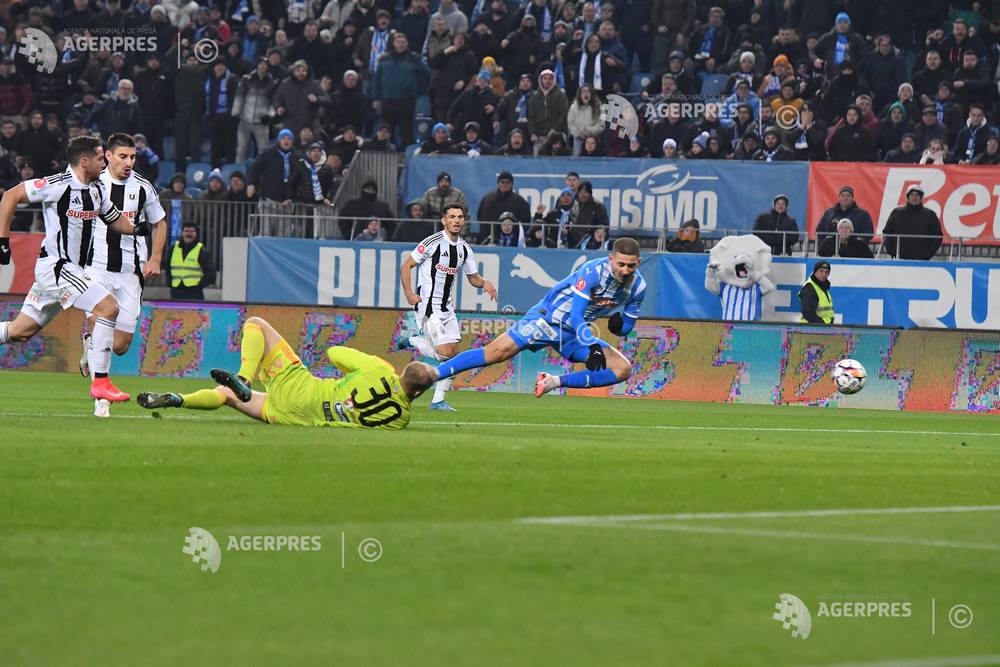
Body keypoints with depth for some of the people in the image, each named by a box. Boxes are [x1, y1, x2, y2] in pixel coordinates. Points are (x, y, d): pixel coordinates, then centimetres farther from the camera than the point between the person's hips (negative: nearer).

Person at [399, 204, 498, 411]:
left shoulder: (464, 249, 9)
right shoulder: (432, 242, -10)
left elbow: (473, 277, 19)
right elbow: (406, 266, -5)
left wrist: (484, 283, -4)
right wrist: (409, 294, -15)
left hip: (447, 307, 7)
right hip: (428, 305, -7)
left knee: (453, 353, 3)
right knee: (444, 353, -17)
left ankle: (438, 400, 11)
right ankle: (413, 341, 9)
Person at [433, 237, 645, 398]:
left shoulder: (638, 286, -6)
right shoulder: (593, 271, -24)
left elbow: (627, 327, 7)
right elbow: (576, 316, -27)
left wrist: (618, 324, -17)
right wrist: (593, 347, -39)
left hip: (576, 333, 6)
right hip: (548, 318, -6)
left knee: (623, 369, -8)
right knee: (499, 351, -21)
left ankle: (556, 382, -9)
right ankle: (432, 374, -13)